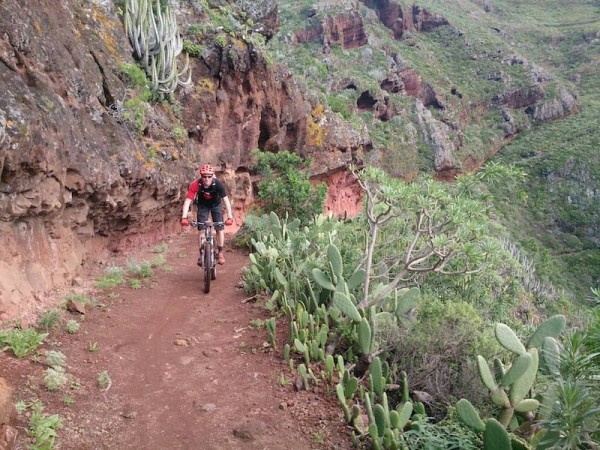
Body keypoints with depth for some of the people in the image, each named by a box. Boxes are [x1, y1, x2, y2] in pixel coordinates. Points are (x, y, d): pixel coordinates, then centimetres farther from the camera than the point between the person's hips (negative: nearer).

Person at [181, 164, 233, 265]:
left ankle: (220, 252, 11)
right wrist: (184, 217, -48)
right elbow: (188, 201, -37)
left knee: (220, 229, -5)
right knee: (202, 230, -6)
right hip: (203, 206, 0)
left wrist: (230, 217, -45)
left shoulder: (217, 184, -35)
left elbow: (226, 200, -36)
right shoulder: (195, 184, -34)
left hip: (216, 204, 0)